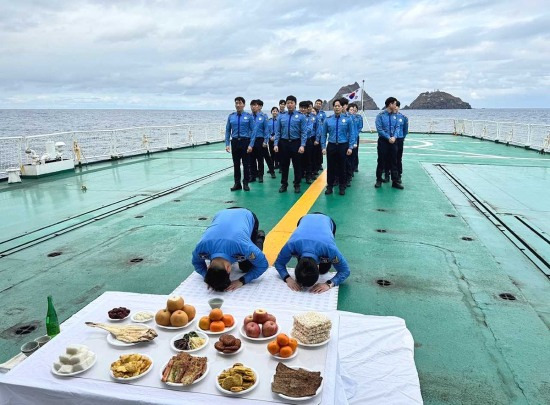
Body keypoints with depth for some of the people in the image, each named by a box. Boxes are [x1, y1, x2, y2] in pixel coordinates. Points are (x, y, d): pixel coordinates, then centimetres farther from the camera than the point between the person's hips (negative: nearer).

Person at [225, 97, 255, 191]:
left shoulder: (249, 116, -4)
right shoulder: (231, 116, 3)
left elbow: (253, 131, -7)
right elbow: (228, 131, 4)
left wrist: (251, 145, -14)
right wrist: (227, 144, -2)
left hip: (245, 142, -2)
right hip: (235, 142, 2)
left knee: (246, 164, 5)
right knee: (236, 164, 9)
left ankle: (245, 183, 16)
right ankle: (237, 183, 18)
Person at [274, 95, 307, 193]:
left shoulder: (301, 116, -4)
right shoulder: (281, 116, 3)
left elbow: (304, 132, -7)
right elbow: (278, 131, 3)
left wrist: (302, 145, -15)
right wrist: (276, 144, -6)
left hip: (296, 143, -2)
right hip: (283, 143, 2)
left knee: (297, 165, 7)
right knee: (284, 165, 10)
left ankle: (297, 185, 19)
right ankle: (284, 184, 22)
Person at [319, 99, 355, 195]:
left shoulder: (347, 119, -3)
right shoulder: (328, 120, 1)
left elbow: (351, 134, -2)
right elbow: (323, 134, 5)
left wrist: (350, 147, -8)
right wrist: (323, 147, -2)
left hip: (343, 146, -1)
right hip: (331, 146, 1)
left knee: (342, 167, 8)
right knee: (330, 167, 6)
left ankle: (342, 187, 20)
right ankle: (329, 187, 19)